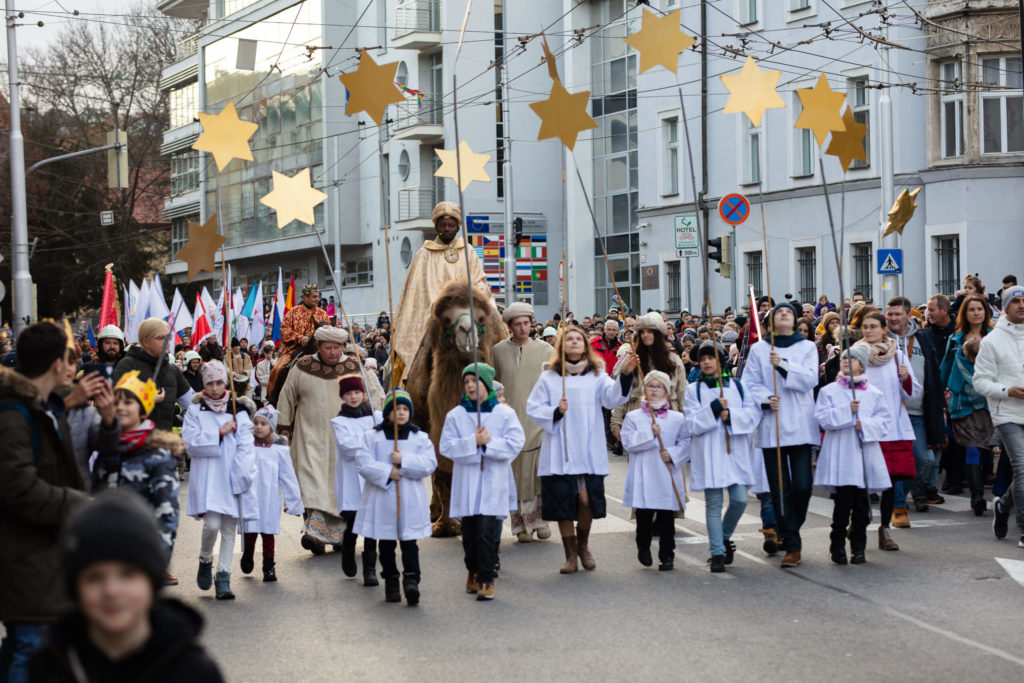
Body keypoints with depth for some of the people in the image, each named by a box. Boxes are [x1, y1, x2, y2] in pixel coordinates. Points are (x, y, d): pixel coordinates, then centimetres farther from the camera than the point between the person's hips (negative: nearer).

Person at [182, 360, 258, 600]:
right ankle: (205, 560, 15)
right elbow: (190, 442, -6)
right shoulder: (195, 411, 5)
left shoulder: (239, 412, 6)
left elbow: (245, 448, 0)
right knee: (212, 524, -14)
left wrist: (240, 480, -9)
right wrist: (220, 433, -11)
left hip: (233, 479, 2)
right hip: (207, 479, -2)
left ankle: (223, 577, 9)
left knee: (229, 529, 3)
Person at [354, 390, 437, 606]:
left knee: (409, 542, -8)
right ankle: (391, 582, 18)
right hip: (381, 499, 1)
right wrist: (387, 472, -16)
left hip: (410, 500, -1)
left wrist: (404, 461, -15)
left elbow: (429, 464, -4)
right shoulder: (372, 436, 5)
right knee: (386, 544, 8)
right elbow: (363, 463, -6)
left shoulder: (421, 438, 7)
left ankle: (411, 580, -15)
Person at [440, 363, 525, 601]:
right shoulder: (455, 415, 5)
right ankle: (473, 572, 28)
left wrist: (489, 442, -13)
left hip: (493, 482, -2)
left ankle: (486, 580, -3)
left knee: (487, 532, -10)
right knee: (469, 532, 7)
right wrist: (472, 442, -14)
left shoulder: (505, 413, 2)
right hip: (466, 482, 2)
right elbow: (446, 446, -3)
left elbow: (515, 443, -5)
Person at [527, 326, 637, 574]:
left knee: (587, 499, -8)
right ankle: (571, 555, 15)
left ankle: (583, 545, 19)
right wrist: (555, 412, -14)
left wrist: (625, 376, -26)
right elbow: (533, 407, 4)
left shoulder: (597, 375, 7)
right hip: (559, 452, 0)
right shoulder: (549, 377, 6)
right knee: (563, 502, 2)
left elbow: (613, 397, -9)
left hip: (589, 450, 0)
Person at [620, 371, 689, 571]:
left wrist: (672, 454, -12)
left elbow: (686, 442, 3)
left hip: (667, 477, 1)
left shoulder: (677, 419, 8)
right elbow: (628, 442, -4)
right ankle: (643, 548, 23)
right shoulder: (633, 417, 6)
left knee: (666, 517, 2)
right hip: (643, 476, -1)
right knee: (644, 515, -2)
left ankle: (667, 556, 11)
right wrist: (649, 434, -13)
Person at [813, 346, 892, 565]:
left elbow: (883, 419, 5)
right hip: (839, 455, -2)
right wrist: (847, 411, -14)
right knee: (843, 501, -7)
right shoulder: (828, 391, 5)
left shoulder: (874, 393, 9)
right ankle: (837, 546, 5)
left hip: (864, 452, 2)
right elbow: (823, 418, -5)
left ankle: (858, 547, 14)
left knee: (861, 504, 4)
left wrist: (865, 425, -12)